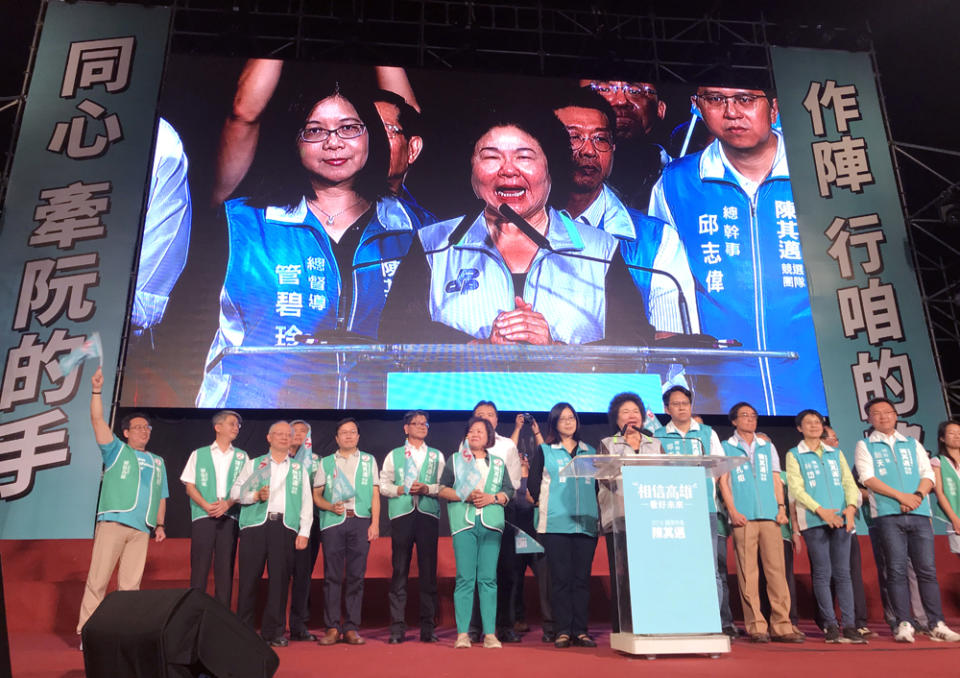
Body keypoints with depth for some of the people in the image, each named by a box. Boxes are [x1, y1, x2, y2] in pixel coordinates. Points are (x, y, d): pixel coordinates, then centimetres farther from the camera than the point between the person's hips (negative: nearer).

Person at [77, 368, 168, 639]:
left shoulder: (157, 462, 22)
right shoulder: (117, 450, 10)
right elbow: (98, 421, -2)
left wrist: (159, 524, 13)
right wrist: (97, 391, -12)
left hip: (141, 528, 4)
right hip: (112, 522, -4)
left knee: (130, 583, 3)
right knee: (98, 579, -6)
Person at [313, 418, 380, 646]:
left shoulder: (369, 461, 14)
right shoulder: (326, 462, 13)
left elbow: (375, 494, 9)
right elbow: (316, 494, 11)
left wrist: (375, 523, 0)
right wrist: (331, 507, -8)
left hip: (360, 522, 0)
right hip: (333, 522, 0)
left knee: (356, 576, 1)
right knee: (332, 575, -1)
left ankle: (351, 628, 9)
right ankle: (332, 628, 7)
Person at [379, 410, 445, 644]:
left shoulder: (436, 456, 15)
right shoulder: (394, 455, 13)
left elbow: (444, 486, 7)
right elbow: (383, 484, 8)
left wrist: (427, 488, -11)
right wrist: (402, 489, -7)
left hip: (428, 513, 1)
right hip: (402, 513, -1)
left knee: (428, 570, 1)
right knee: (400, 570, -1)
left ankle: (427, 626, 8)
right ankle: (397, 627, 3)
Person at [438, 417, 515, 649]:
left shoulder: (498, 463, 18)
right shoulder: (455, 459, 14)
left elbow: (509, 492, 12)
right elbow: (442, 489, 7)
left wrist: (491, 498, -6)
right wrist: (465, 495, -7)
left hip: (491, 524, 1)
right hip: (464, 523, -1)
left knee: (488, 578, -2)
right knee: (465, 578, -6)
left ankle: (489, 633, 2)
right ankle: (462, 633, -1)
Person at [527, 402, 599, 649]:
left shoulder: (590, 452, 17)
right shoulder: (545, 451, 9)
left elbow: (599, 485, 17)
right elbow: (534, 483, 5)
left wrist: (597, 512, 7)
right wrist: (544, 505, 1)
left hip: (586, 524, 2)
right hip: (556, 524, -2)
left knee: (582, 578, 3)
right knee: (560, 578, -1)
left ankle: (580, 630, 9)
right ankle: (562, 631, 4)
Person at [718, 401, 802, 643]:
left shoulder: (768, 447, 20)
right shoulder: (726, 447, 10)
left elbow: (776, 479, 17)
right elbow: (723, 481, 4)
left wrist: (781, 506, 3)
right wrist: (732, 510, -7)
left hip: (769, 515, 3)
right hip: (743, 517, -3)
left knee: (776, 568, -1)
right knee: (747, 571, -4)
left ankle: (781, 626, 3)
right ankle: (756, 626, 0)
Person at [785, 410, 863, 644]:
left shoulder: (836, 453, 19)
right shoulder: (794, 455, 6)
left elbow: (849, 482, 11)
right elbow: (795, 488, -4)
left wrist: (851, 506, -8)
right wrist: (820, 510, -16)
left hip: (840, 519, 3)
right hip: (813, 520, -3)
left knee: (843, 572, 2)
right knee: (822, 573, -3)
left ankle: (849, 625, 5)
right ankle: (831, 625, 2)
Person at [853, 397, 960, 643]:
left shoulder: (913, 444, 19)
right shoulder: (865, 446, 10)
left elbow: (928, 474, 10)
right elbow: (868, 478, -3)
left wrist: (918, 495, -9)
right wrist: (901, 496, -12)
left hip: (919, 514, 3)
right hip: (888, 515, -2)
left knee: (927, 569, 0)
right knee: (897, 570, -4)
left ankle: (937, 625, 5)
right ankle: (904, 625, 0)